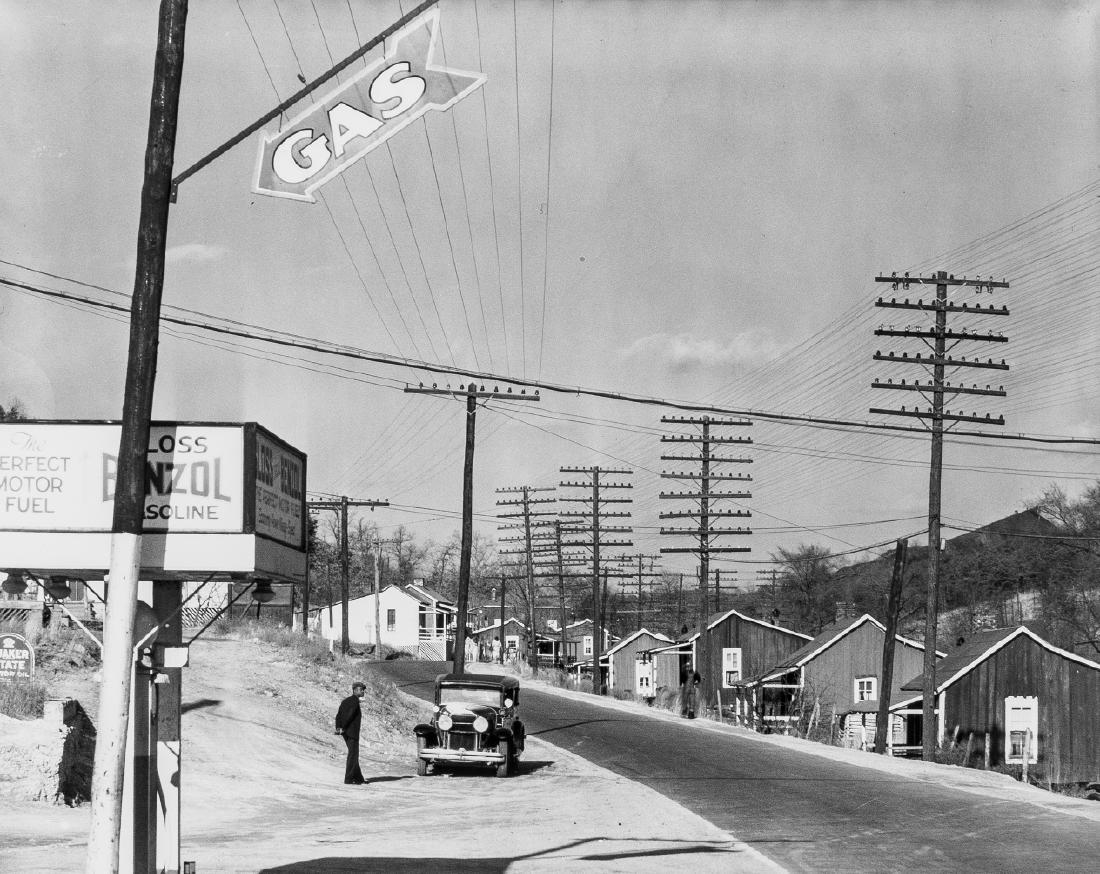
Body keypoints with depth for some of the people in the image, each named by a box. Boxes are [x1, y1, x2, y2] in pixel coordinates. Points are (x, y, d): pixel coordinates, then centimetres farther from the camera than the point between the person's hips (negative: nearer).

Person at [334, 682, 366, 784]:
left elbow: (338, 715, 9)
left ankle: (358, 777, 19)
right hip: (352, 732, -9)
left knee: (354, 755, 15)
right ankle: (348, 778, -3)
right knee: (353, 755, -3)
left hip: (346, 732, 9)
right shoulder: (355, 700, -12)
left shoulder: (345, 701, 15)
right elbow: (350, 715, -20)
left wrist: (338, 728, -2)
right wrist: (343, 728, -13)